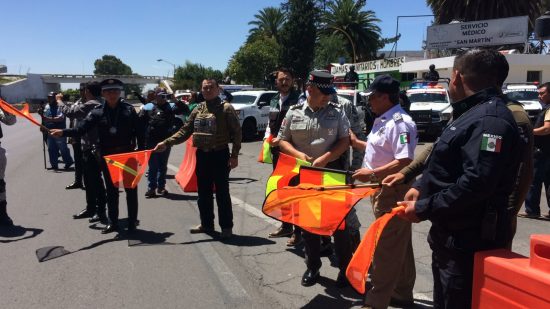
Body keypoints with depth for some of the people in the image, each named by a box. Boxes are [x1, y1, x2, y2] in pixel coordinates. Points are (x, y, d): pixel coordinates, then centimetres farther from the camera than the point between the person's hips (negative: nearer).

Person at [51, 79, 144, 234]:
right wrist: (63, 132, -26)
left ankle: (132, 221, 18)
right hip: (107, 156, 2)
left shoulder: (129, 110, -4)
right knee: (111, 190, 11)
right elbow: (81, 129, -10)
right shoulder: (97, 112, 0)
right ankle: (113, 222, 22)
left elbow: (139, 132, -4)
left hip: (127, 154, -2)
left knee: (130, 188, 5)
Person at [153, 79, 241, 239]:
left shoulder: (227, 108, -6)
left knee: (222, 192, 1)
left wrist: (234, 155, -14)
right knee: (203, 192, 13)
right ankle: (206, 224, 27)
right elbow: (185, 130, 9)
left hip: (220, 155, -5)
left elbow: (237, 133, -8)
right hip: (201, 155, 6)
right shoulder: (198, 109, 9)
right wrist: (166, 143, 0)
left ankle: (226, 226, 13)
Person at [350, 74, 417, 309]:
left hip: (393, 190, -11)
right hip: (382, 189, 11)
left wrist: (372, 173, -25)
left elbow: (404, 162, -26)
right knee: (398, 246, 19)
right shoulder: (382, 121, 13)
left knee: (386, 248, -2)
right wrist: (356, 143, 22)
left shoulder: (400, 123, -19)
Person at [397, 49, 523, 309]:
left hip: (468, 243, -10)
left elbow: (476, 182, -31)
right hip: (453, 236, 10)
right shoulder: (473, 114, 13)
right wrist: (420, 187, 5)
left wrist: (423, 209, -22)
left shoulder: (491, 119, -22)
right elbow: (447, 166, 20)